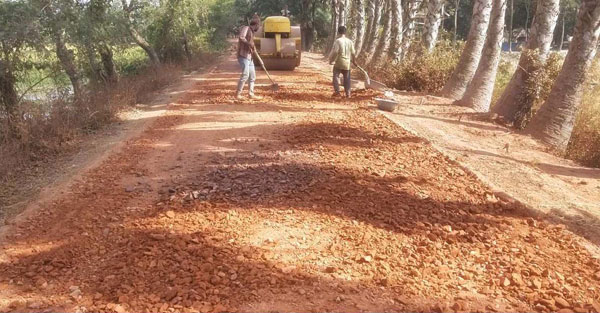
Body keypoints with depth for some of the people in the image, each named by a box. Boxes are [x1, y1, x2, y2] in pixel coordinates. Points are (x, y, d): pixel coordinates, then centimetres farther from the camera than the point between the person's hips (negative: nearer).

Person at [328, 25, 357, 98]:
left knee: (336, 76, 5)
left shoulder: (338, 41, -11)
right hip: (347, 63, 4)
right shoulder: (350, 41, 4)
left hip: (338, 62, -4)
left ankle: (337, 91, -2)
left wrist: (331, 60, -3)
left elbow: (334, 51, -16)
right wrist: (353, 61, 24)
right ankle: (348, 93, 12)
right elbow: (353, 53, 8)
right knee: (347, 78, 11)